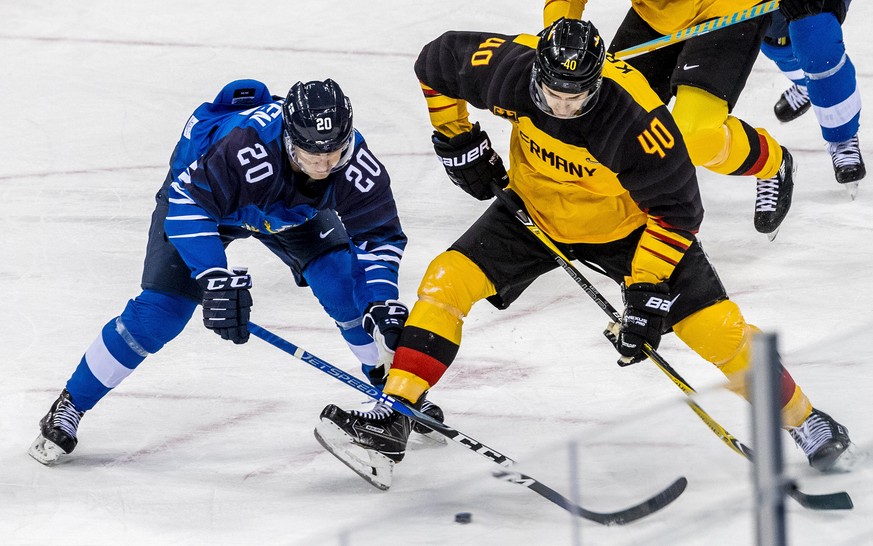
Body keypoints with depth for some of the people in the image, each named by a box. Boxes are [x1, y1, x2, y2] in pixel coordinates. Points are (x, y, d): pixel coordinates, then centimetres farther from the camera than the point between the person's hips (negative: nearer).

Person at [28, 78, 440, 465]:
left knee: (346, 285, -13)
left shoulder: (356, 165, -32)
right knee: (161, 310, -16)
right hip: (196, 192, -4)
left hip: (291, 211, 4)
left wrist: (382, 303, -34)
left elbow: (379, 236, -20)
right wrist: (215, 278, -47)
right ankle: (69, 409, -2)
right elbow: (186, 203, -39)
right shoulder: (245, 149, -47)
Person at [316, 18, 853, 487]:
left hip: (626, 224, -3)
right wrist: (459, 141, -5)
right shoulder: (509, 66, -28)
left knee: (715, 326, -9)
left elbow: (675, 209, -26)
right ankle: (392, 421, -10)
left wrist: (647, 290, -27)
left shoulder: (636, 115, -37)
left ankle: (803, 420, 13)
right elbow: (436, 63, -7)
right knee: (449, 279, -14)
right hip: (533, 211, 3)